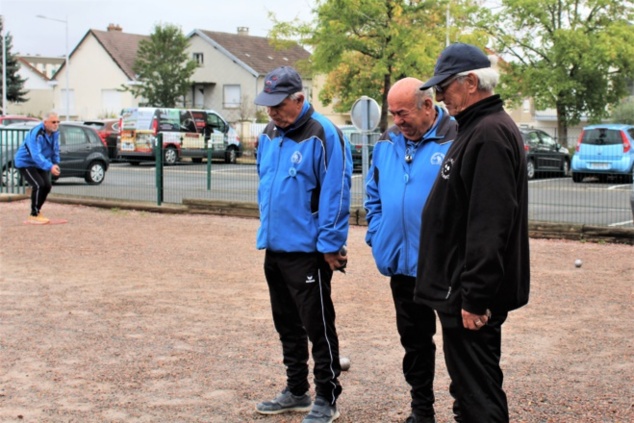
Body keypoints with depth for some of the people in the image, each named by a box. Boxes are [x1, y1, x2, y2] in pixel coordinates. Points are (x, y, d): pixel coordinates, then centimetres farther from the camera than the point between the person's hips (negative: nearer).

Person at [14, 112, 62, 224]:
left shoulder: (55, 132, -5)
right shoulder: (36, 134, -32)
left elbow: (55, 149, 10)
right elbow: (36, 155, -42)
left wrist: (56, 163, 1)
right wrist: (50, 167, -52)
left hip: (38, 163, 8)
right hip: (25, 162, -8)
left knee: (47, 186, 5)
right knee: (38, 185, -20)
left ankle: (37, 211, 23)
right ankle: (34, 215, -10)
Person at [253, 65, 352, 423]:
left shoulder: (323, 135, -14)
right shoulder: (269, 135, 10)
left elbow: (335, 193, -17)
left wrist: (329, 245, -17)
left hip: (306, 250, -8)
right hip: (274, 247, 8)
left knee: (318, 327, 0)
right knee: (287, 325, 17)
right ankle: (296, 392, 30)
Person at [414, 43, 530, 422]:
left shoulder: (491, 134, -18)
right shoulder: (478, 128, 16)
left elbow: (490, 225, -25)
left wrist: (475, 297, -25)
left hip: (471, 294, -11)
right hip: (464, 290, 11)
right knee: (471, 390, 19)